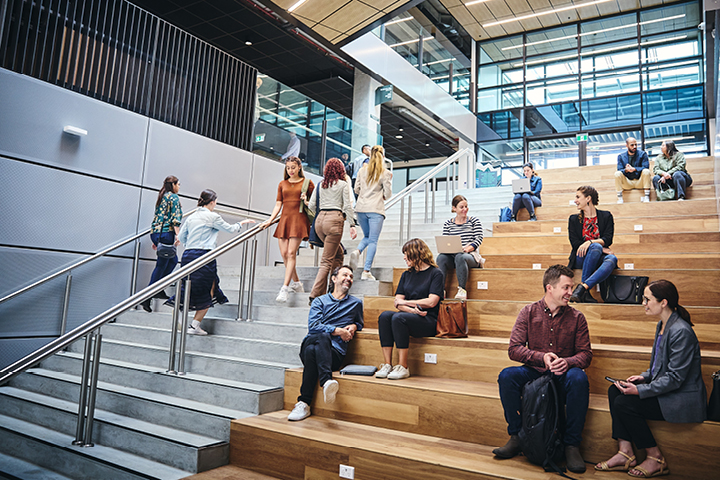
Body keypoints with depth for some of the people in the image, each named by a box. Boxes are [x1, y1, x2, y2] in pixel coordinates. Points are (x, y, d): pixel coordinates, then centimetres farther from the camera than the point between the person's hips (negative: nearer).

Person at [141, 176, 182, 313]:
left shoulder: (161, 197, 20)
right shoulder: (174, 197, -4)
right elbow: (175, 218, -15)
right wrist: (178, 236, -19)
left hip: (155, 233, 9)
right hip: (166, 233, -9)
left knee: (173, 260, 20)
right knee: (161, 265, -5)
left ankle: (158, 290, 17)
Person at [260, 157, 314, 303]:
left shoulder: (307, 183, 6)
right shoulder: (282, 184, 16)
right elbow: (278, 205, 14)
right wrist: (269, 221, 4)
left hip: (299, 219, -4)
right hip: (284, 219, 5)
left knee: (291, 253, -14)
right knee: (284, 254, 0)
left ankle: (285, 288, -16)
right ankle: (296, 283, 17)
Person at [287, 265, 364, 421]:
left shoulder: (356, 303, 23)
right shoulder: (320, 301, 19)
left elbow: (359, 323, 40)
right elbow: (313, 326, 3)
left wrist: (354, 326, 15)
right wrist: (338, 331, -7)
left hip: (335, 352, 0)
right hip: (310, 343, 0)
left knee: (312, 351, -36)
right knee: (323, 336, -37)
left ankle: (304, 403, -41)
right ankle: (326, 381, -53)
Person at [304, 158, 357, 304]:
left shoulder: (320, 185, 16)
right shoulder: (343, 184, 5)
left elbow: (311, 206, 15)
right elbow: (347, 206, -2)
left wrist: (305, 200, 36)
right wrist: (352, 225, 0)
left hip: (320, 219, 6)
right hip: (334, 220, -6)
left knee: (339, 253, 22)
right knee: (327, 261, -4)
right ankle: (315, 295, -8)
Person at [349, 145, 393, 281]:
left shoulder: (362, 170, 8)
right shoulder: (385, 173, -3)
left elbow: (357, 189, 10)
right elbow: (388, 194, -3)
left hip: (361, 208, 4)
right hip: (376, 210, -4)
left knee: (367, 236, 22)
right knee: (373, 241, 1)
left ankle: (357, 251, -9)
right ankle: (366, 271, -3)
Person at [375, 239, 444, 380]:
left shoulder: (436, 273, 2)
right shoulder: (406, 275, 20)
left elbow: (431, 302, -9)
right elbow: (397, 301, 10)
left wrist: (406, 302, -1)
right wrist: (412, 310, -11)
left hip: (429, 320, -5)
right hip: (409, 316, 5)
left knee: (398, 318, -33)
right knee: (385, 316, -25)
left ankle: (403, 367, -27)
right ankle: (387, 365, -26)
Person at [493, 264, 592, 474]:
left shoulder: (576, 317, 3)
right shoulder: (529, 312, 1)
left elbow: (585, 354, 0)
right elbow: (514, 349, -6)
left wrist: (567, 361, -22)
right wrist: (542, 357, -22)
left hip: (563, 377, 0)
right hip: (534, 373, 0)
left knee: (579, 378, -33)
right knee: (506, 376, -28)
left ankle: (571, 445, -19)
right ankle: (516, 437, -11)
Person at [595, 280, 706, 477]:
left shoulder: (681, 332, -22)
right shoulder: (662, 326, 9)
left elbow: (675, 378, -24)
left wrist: (640, 390, -24)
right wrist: (643, 377, 3)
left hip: (682, 400, -10)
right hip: (665, 392, 10)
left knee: (623, 403, -18)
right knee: (614, 391, -2)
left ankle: (656, 460, 0)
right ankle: (625, 453, -1)